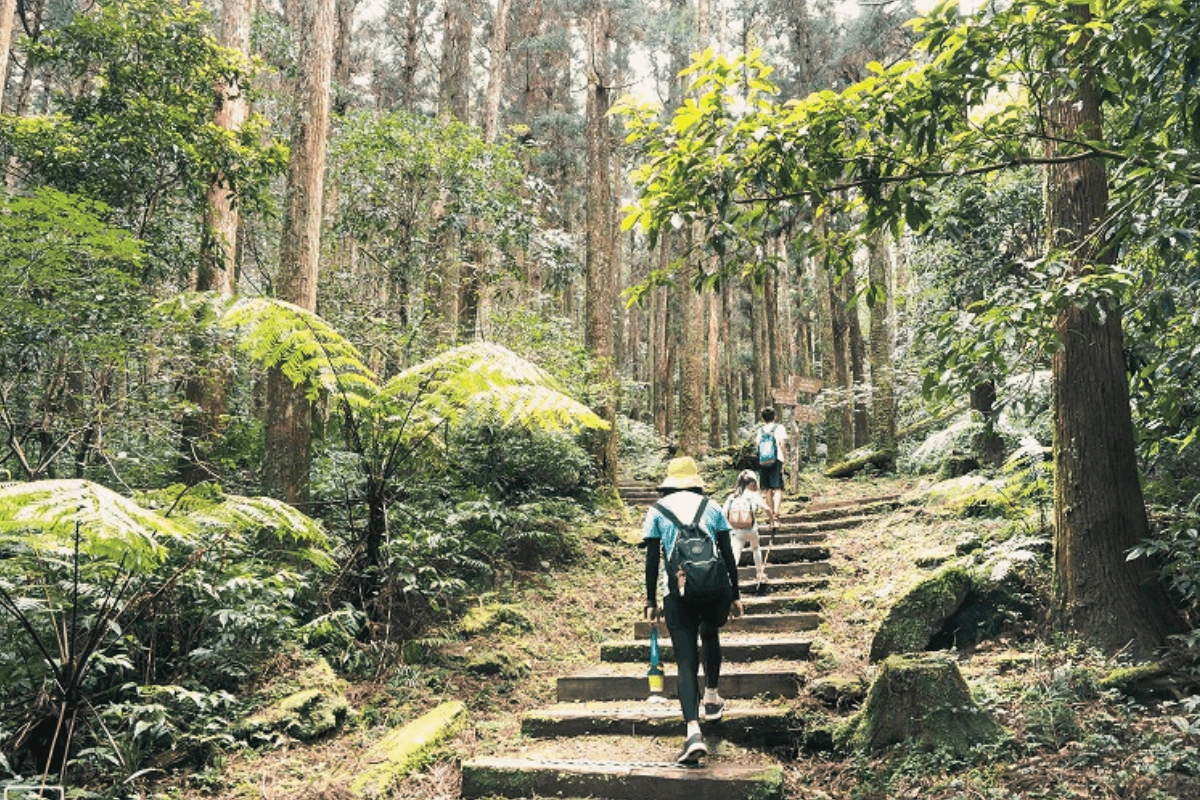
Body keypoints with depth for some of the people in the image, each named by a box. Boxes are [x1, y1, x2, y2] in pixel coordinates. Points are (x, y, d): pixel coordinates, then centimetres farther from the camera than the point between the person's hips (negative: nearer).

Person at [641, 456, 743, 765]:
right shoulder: (711, 507, 12)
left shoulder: (657, 511, 9)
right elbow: (728, 555, 10)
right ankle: (712, 699, 40)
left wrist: (651, 602, 8)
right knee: (710, 636, 31)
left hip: (677, 591, -2)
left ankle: (693, 732, -16)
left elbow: (652, 560, 4)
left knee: (686, 661, -1)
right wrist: (735, 595, 16)